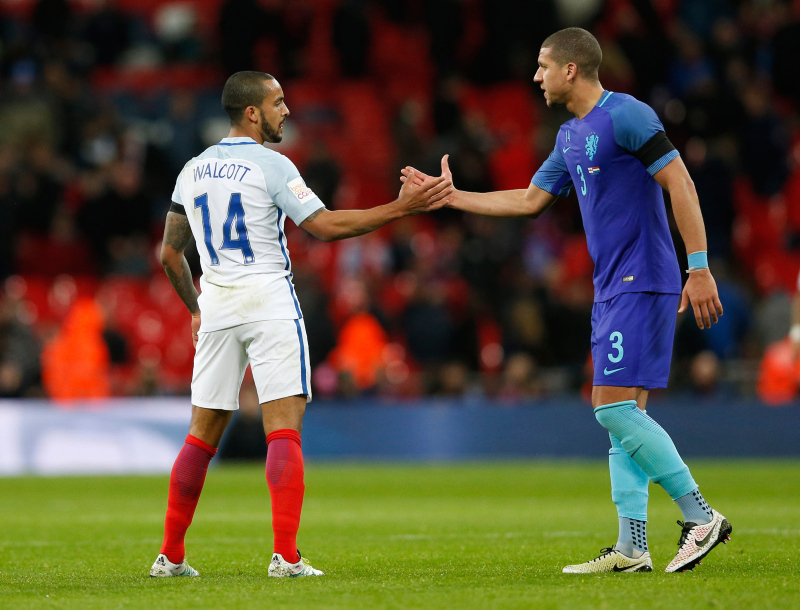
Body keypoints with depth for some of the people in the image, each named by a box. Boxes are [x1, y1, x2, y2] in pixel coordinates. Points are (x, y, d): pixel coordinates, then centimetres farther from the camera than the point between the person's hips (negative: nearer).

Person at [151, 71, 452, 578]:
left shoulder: (193, 171, 10)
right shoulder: (270, 166, -9)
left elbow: (170, 253, 16)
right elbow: (325, 226, -14)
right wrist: (402, 207, -11)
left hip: (216, 306, 6)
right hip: (268, 298, -6)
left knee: (204, 433, 13)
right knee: (284, 427, -6)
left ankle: (171, 556, 14)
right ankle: (287, 557, -14)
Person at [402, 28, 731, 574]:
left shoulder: (625, 115, -11)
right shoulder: (570, 137, 17)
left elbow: (681, 184, -16)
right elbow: (530, 200, 26)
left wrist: (699, 267, -20)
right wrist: (450, 197, 25)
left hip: (641, 283, -9)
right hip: (612, 288, 9)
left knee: (614, 406, -15)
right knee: (623, 414, 5)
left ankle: (701, 518, -11)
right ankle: (632, 549, 5)